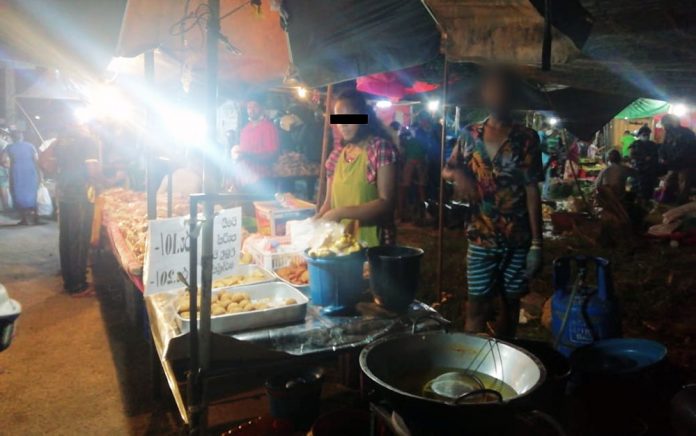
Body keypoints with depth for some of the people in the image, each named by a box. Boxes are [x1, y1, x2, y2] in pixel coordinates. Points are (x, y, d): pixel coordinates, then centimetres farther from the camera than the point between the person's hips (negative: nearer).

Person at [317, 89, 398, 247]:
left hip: (371, 241, -5)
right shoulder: (336, 155, 9)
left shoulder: (381, 147, -8)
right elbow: (329, 202, 12)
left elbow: (387, 203, -15)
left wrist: (341, 212, -21)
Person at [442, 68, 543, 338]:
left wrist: (537, 243, -10)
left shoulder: (526, 138, -4)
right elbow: (446, 171, 14)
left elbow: (532, 191, -6)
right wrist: (458, 174, -11)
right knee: (478, 305, 1)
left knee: (511, 301, 12)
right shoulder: (470, 135, 3)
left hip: (518, 239, 0)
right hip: (481, 238, 1)